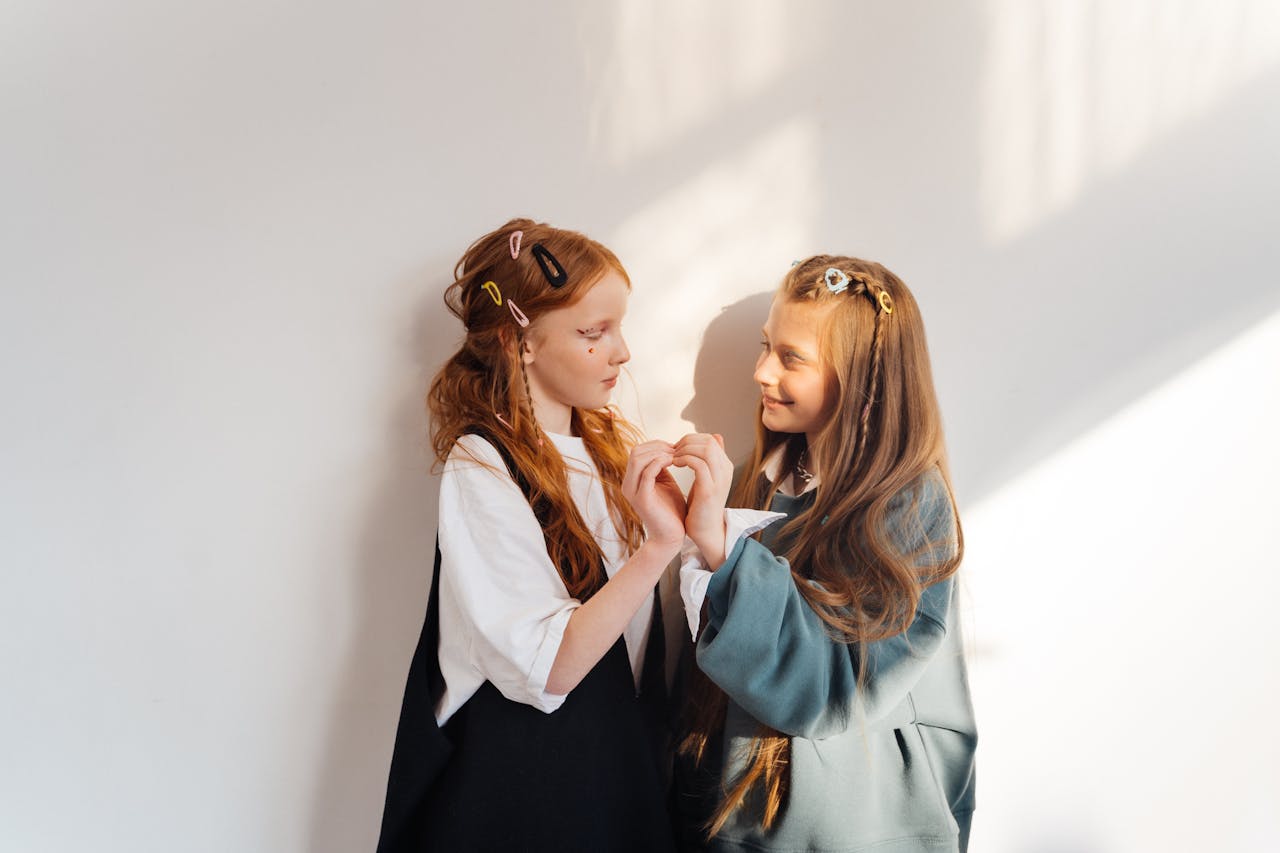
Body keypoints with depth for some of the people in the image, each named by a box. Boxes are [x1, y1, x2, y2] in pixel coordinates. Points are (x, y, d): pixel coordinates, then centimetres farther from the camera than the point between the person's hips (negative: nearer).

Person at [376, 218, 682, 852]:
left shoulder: (613, 445, 3)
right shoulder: (481, 472, -18)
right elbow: (547, 669, -24)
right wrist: (658, 546, -32)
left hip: (622, 761, 7)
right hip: (525, 773, -6)